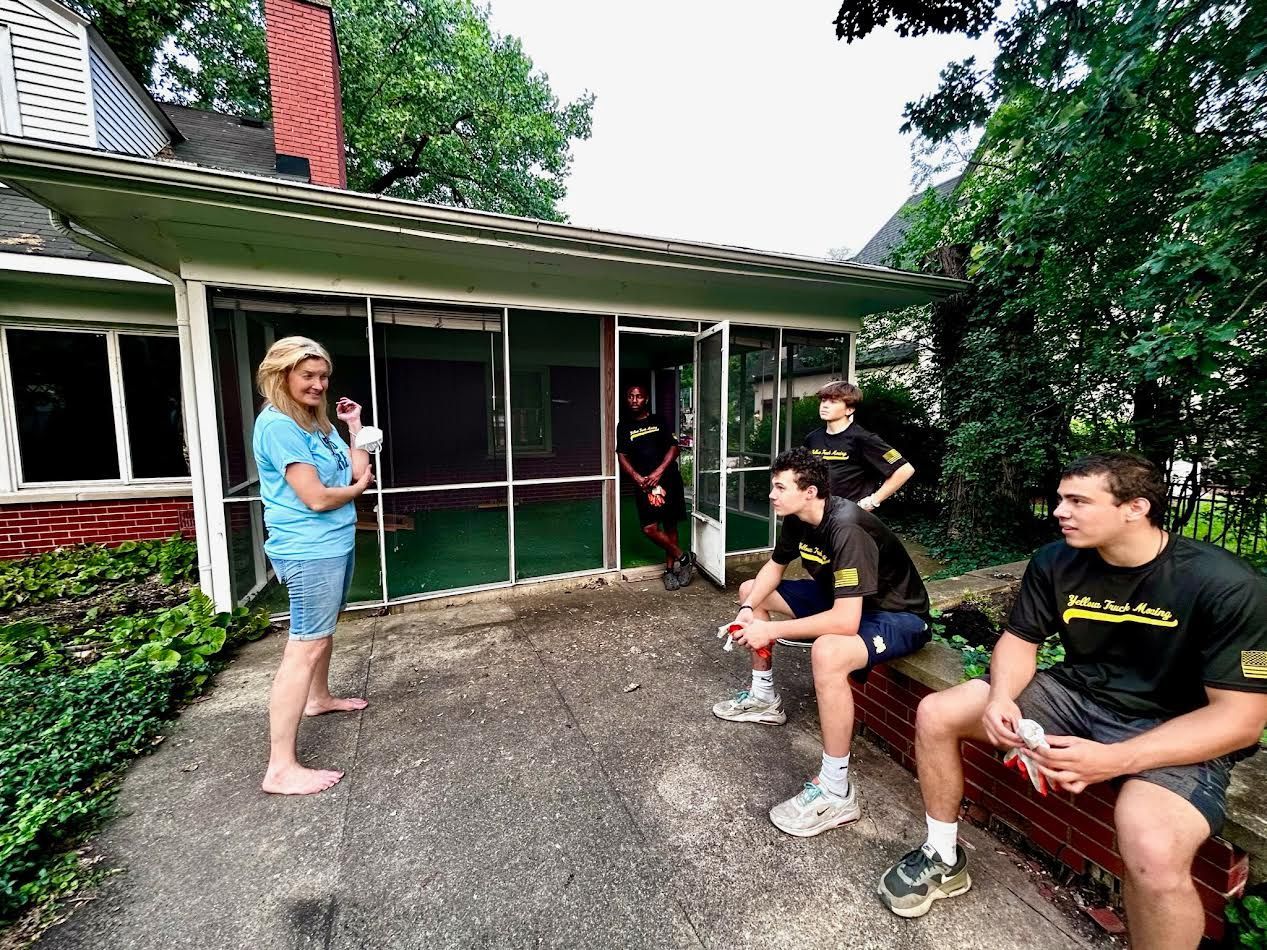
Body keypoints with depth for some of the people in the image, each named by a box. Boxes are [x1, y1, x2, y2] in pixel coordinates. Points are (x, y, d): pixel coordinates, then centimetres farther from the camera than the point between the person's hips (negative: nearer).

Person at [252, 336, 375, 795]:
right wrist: (357, 488, -4)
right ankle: (281, 768, 2)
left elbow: (359, 472, 6)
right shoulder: (278, 425, -18)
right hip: (310, 550, -10)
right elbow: (316, 498, -22)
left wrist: (355, 426, 7)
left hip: (333, 543, 10)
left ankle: (319, 697, 48)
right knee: (306, 645, -7)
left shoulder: (317, 422, 10)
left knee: (322, 628, 26)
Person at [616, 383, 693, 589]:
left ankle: (670, 569, 18)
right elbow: (622, 456, 5)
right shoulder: (624, 427, 10)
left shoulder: (659, 421, 7)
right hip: (644, 484, 1)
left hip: (668, 479, 0)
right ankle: (683, 557, 8)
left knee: (670, 525, 4)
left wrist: (658, 472, -12)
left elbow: (674, 448, 1)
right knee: (650, 527, -10)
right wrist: (637, 477, -11)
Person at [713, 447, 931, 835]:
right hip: (839, 598, 9)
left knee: (827, 652, -41)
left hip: (896, 615, -9)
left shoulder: (847, 530, -34)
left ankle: (836, 793, -20)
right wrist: (748, 610, -9)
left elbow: (846, 622, -39)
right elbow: (773, 567, 8)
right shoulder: (797, 518, -8)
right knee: (749, 591, 9)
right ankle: (764, 699, 22)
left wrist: (771, 629, -32)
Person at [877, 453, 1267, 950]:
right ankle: (944, 858, 14)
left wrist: (1115, 760, -31)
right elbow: (1019, 639, 2)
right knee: (934, 714, -7)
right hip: (1076, 694, 5)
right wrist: (1001, 696, -20)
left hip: (1176, 732, -4)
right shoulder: (1055, 562, -7)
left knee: (1154, 853, -35)